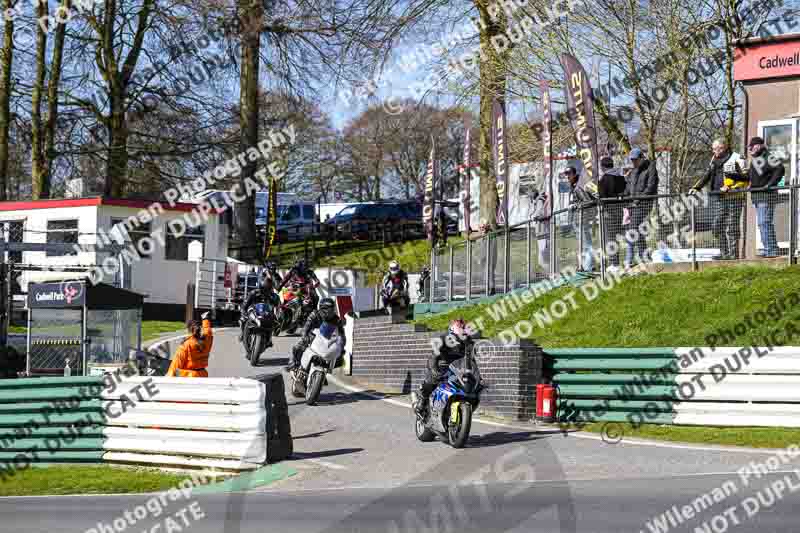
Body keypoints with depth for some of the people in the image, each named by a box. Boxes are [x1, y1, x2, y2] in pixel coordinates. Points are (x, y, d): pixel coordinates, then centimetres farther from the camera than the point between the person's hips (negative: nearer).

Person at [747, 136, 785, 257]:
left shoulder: (767, 157, -12)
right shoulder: (754, 160, 18)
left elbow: (780, 169, -22)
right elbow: (749, 176, 28)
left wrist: (770, 184, -22)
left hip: (766, 195, -10)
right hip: (757, 196, 10)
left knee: (765, 223, -12)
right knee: (762, 224, 13)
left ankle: (771, 249, -11)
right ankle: (768, 248, 19)